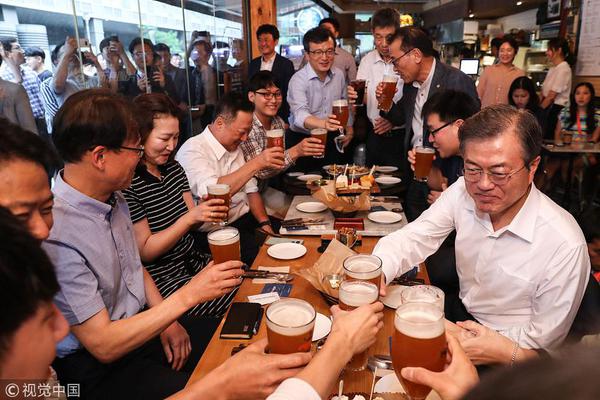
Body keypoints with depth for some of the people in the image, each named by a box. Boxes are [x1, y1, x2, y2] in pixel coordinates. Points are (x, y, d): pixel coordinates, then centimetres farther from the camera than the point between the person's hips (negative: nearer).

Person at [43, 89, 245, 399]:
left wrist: (168, 320, -2)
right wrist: (188, 295, -26)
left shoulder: (113, 197, -1)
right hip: (97, 366, -7)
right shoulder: (55, 235, -29)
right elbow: (102, 345, -24)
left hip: (143, 323, 8)